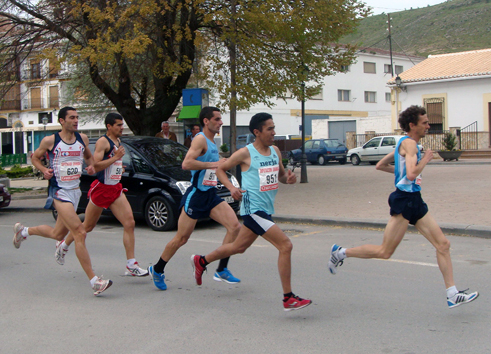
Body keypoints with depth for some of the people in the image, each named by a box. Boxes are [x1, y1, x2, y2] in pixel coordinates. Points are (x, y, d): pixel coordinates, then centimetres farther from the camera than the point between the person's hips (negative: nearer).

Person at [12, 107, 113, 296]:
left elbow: (89, 156, 23)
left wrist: (91, 166, 1)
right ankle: (94, 281, -17)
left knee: (58, 234, 19)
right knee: (80, 234, -17)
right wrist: (44, 170, -11)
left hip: (75, 191, 7)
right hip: (60, 193, -7)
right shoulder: (50, 141, -6)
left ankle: (24, 230, 47)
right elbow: (35, 157, 8)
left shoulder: (82, 138, 6)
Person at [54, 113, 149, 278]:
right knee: (87, 226, 9)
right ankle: (63, 245, 35)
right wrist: (116, 157, -25)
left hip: (116, 189, 7)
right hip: (101, 188, -7)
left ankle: (131, 265, -7)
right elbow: (95, 165, -24)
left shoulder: (118, 141, 13)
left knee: (129, 223, -8)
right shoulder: (103, 142, -14)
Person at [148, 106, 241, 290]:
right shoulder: (200, 139, -12)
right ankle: (157, 270, 20)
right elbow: (186, 163, -26)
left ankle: (221, 270, -2)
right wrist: (213, 164, -22)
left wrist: (220, 165, 14)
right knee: (181, 238, 0)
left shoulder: (212, 142, 16)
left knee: (235, 226, -8)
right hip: (196, 195, -8)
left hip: (211, 195, 8)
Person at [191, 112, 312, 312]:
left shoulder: (275, 151, 9)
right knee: (285, 245, -17)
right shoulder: (245, 153, -9)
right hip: (253, 209, -8)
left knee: (238, 247, 22)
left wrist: (288, 178, -2)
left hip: (266, 210, 8)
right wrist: (231, 187, -14)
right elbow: (220, 169, 2)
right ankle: (288, 299, -11)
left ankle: (201, 261, 44)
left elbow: (281, 175, 21)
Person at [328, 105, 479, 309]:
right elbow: (411, 174, -27)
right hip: (405, 200, -10)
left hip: (415, 201, 10)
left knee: (443, 244, 4)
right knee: (384, 252, -4)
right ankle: (341, 253, 13)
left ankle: (452, 295, 6)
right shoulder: (409, 143, -13)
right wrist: (425, 159, -12)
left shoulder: (405, 144, 17)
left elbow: (380, 165, 24)